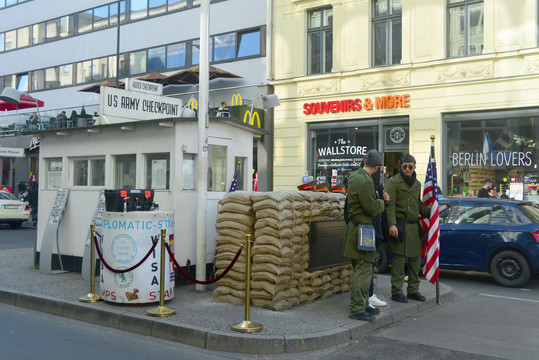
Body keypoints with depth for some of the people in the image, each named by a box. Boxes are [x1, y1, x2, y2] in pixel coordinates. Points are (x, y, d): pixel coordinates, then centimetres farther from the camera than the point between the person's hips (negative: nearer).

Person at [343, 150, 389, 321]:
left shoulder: (353, 176, 10)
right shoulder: (366, 182, -21)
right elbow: (372, 209, -19)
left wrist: (381, 200, 8)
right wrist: (382, 202, 2)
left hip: (355, 227, 10)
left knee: (361, 269, 18)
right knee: (363, 270, -5)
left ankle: (363, 304, 28)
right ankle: (357, 309, 0)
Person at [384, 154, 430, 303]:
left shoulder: (417, 184, 16)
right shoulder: (393, 182, -5)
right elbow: (390, 205, -13)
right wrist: (391, 224, -22)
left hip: (414, 226, 7)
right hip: (400, 226, -7)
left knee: (416, 259, 10)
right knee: (399, 259, -4)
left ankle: (413, 290, 21)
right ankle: (396, 292, 5)